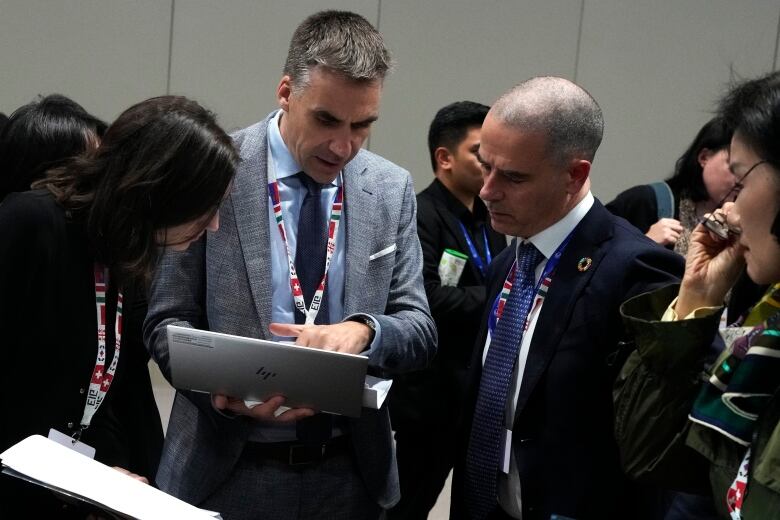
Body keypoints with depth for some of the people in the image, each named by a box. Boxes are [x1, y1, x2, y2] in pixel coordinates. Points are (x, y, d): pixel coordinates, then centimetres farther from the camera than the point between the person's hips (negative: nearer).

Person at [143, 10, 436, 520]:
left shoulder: (393, 190, 0)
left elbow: (420, 330, 1)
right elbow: (168, 320, -5)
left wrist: (363, 329, -21)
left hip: (349, 473, 3)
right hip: (227, 469, -3)